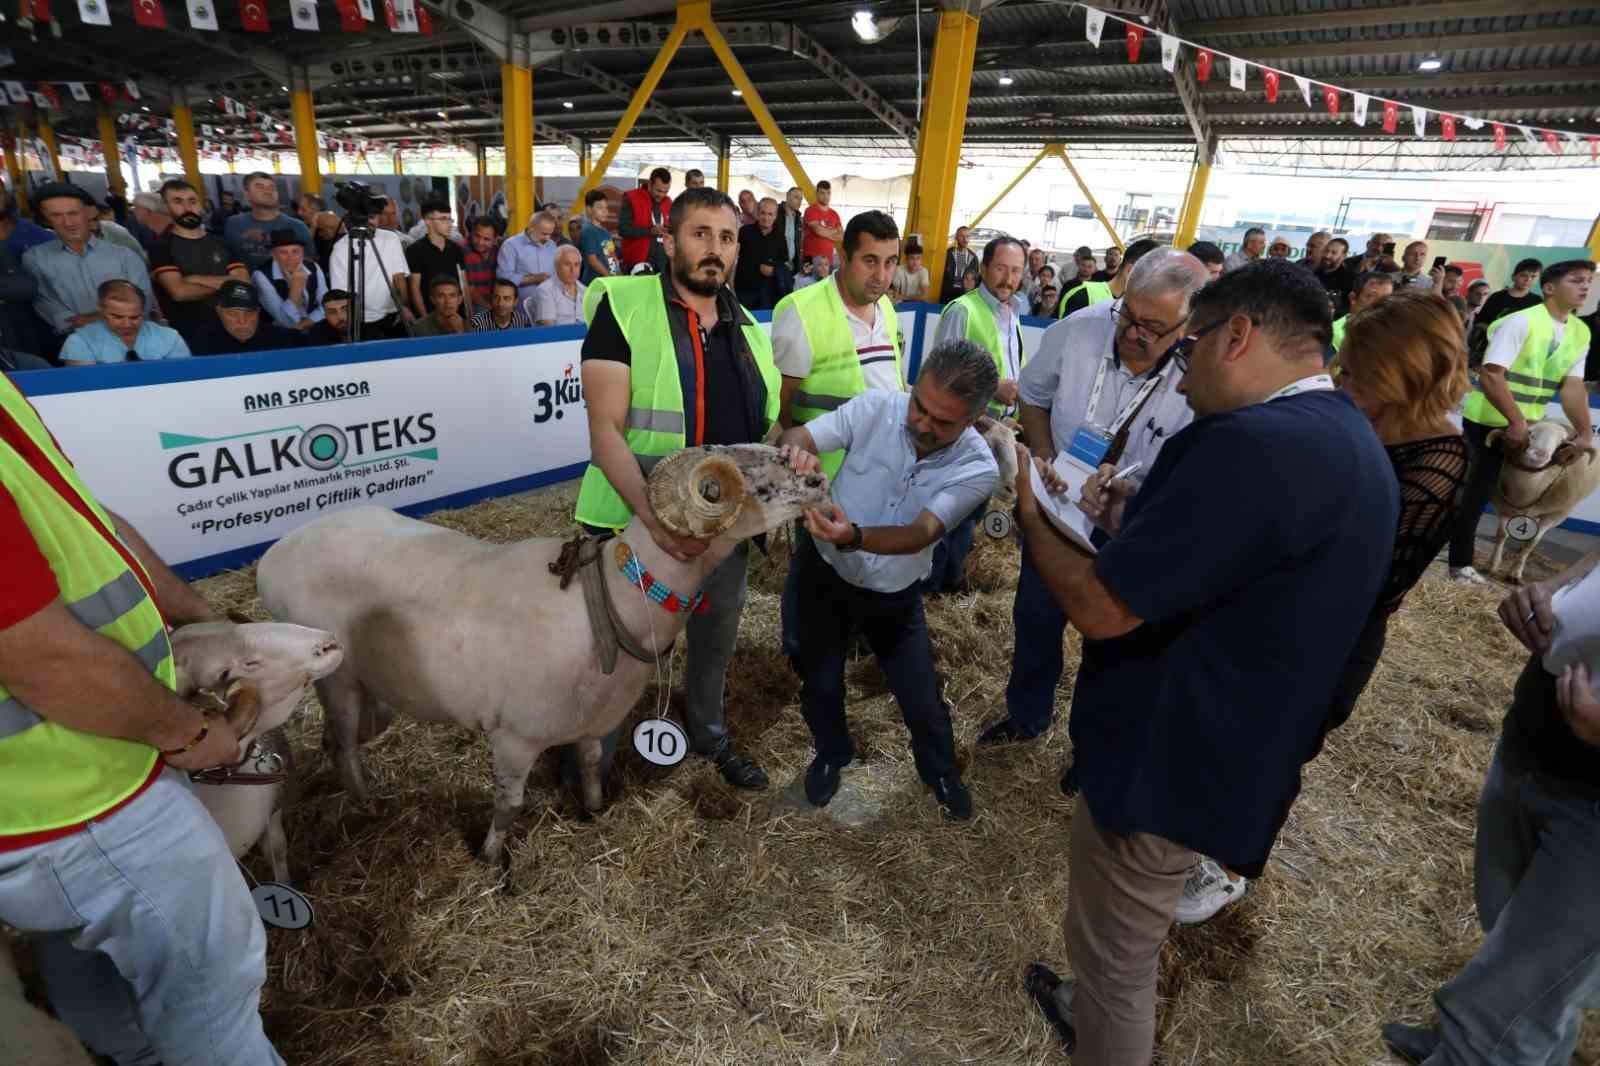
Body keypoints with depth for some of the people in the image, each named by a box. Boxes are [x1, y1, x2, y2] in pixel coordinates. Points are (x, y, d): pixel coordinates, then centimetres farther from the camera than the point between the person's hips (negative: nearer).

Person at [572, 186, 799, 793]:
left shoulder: (749, 329, 6)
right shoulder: (624, 306, -12)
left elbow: (768, 423, 13)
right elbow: (605, 431, -19)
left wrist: (794, 447, -12)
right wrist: (654, 517, -33)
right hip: (637, 521, -5)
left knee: (717, 635, 23)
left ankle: (709, 733, 51)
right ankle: (590, 762, 40)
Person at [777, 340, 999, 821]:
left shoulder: (978, 469, -23)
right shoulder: (877, 406, -21)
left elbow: (920, 534, -34)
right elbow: (795, 436, -20)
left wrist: (855, 538, -54)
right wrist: (796, 458, -45)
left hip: (893, 593, 0)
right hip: (823, 570, 1)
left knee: (922, 698, 7)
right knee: (820, 682, 13)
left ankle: (940, 769, 42)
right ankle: (831, 753, 47)